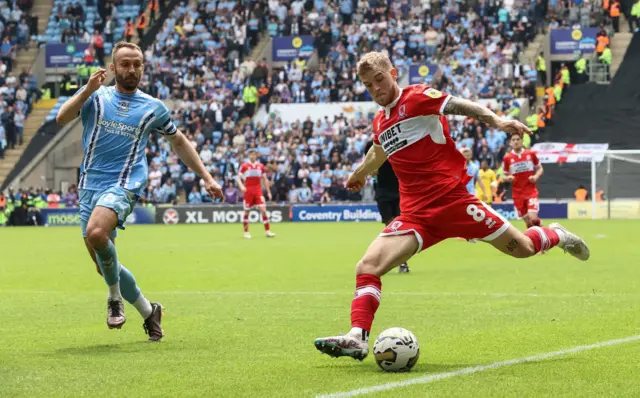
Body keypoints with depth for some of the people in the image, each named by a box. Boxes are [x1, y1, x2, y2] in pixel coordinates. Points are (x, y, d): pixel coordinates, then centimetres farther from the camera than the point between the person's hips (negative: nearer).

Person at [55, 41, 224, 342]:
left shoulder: (153, 108, 9)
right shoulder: (95, 96, 9)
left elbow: (179, 142, 22)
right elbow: (62, 118, -7)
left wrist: (207, 178, 17)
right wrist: (88, 90, -19)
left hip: (124, 185, -3)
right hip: (90, 184, 3)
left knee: (96, 232, -34)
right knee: (104, 264, 3)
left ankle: (115, 295, -11)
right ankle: (149, 312, 23)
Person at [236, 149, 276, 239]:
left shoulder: (260, 166, 7)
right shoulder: (244, 166, 0)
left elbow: (265, 179, 14)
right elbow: (238, 178, -3)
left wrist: (268, 191, 11)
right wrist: (241, 186, -22)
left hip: (258, 191, 1)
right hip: (248, 191, -1)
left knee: (263, 209, -10)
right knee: (246, 211, 2)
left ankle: (267, 231, -6)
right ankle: (246, 232, 14)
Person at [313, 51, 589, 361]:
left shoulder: (416, 97, -6)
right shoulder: (379, 122, 15)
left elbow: (459, 106, -21)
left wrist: (496, 121, -39)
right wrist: (359, 174, 57)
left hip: (452, 200, -5)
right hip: (415, 214, 5)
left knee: (521, 248, 3)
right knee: (367, 266, -14)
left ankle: (556, 236, 36)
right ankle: (357, 338, -18)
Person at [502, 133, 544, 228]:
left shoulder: (531, 154, 1)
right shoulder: (507, 158, 0)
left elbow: (540, 169, 11)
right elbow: (505, 177, 8)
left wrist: (536, 176, -9)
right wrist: (508, 178, -15)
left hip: (531, 192, -1)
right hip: (517, 194, 1)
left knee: (533, 218, -18)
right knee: (528, 222, 3)